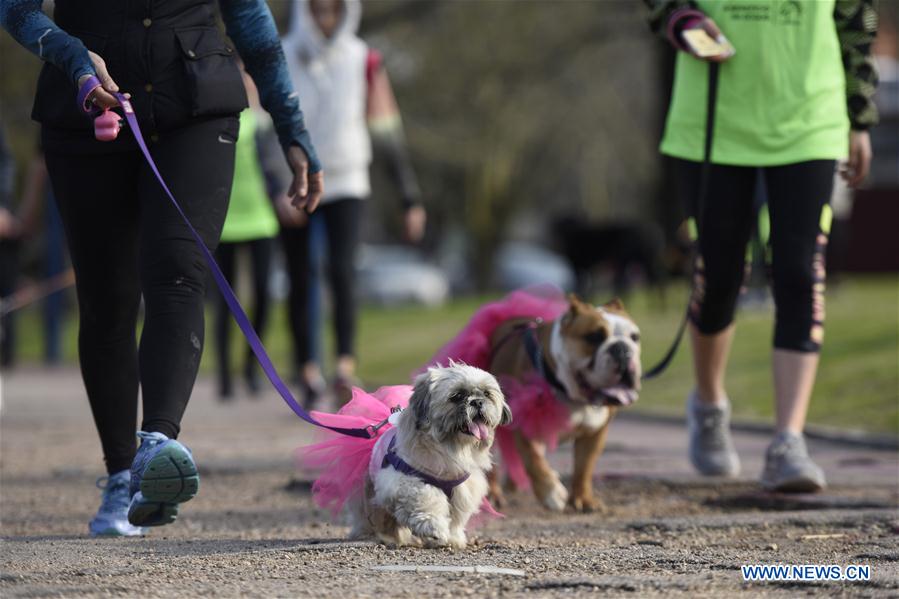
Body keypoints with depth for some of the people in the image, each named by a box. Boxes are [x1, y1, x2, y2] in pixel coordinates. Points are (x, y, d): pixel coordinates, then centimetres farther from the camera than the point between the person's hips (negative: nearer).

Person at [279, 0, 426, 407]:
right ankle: (307, 369, 15)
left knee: (341, 270, -18)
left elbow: (388, 136, 3)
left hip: (346, 183, 0)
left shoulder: (363, 63, -4)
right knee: (300, 282, 4)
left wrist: (410, 199, 4)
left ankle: (346, 365, -26)